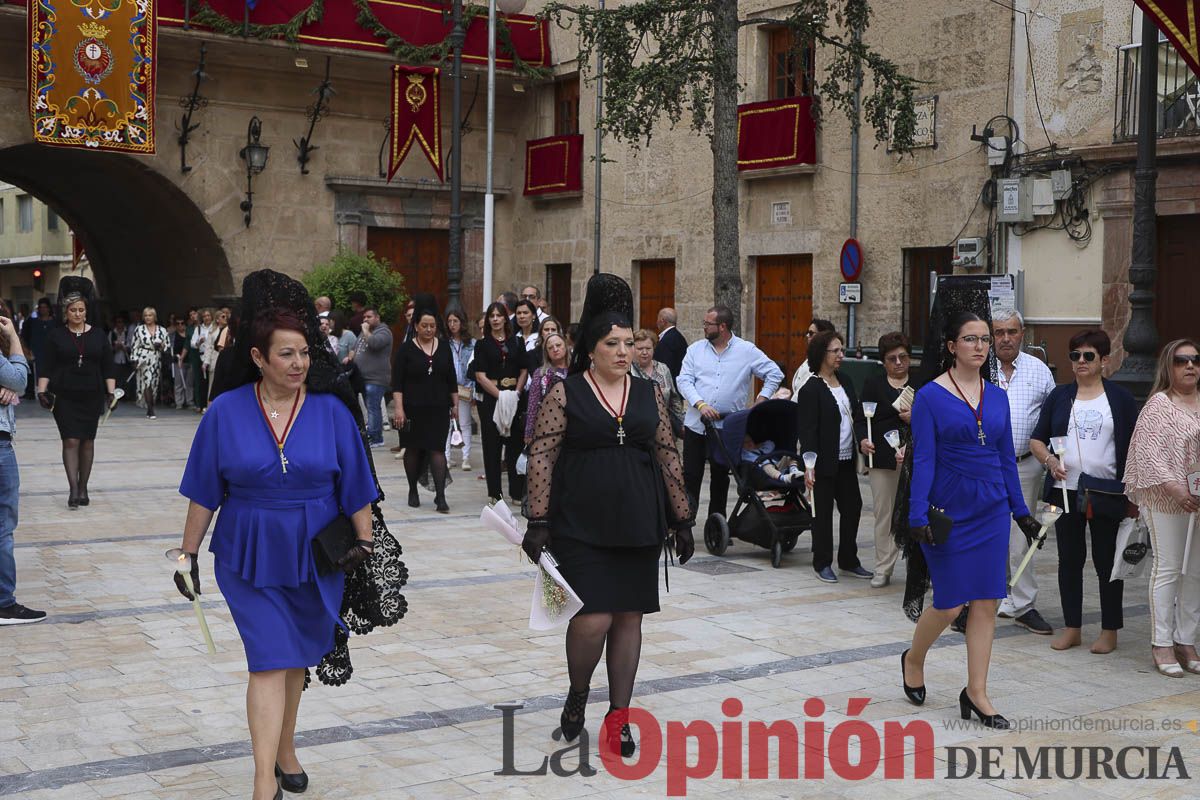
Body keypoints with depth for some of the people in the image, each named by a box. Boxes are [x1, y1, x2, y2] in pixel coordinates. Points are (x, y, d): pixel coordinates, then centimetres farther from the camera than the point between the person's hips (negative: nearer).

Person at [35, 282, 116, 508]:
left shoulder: (98, 335, 4)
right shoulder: (56, 335, 0)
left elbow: (108, 367, 5)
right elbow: (46, 367, -1)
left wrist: (111, 392, -1)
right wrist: (42, 391, -9)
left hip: (92, 396, 2)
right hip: (65, 397, -2)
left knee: (87, 441, 7)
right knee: (70, 441, -8)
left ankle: (83, 488, 17)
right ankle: (73, 490, -10)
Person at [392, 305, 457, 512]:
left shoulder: (444, 348, 7)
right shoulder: (406, 349, -2)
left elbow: (452, 380, 12)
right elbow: (397, 382, -5)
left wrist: (455, 404, 9)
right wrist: (398, 408, -13)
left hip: (439, 409, 1)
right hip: (414, 409, -1)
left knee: (437, 449, -7)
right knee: (413, 449, 9)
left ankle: (440, 496, -11)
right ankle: (413, 491, 25)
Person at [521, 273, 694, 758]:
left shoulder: (648, 394, 7)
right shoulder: (566, 394, -3)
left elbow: (668, 457, 10)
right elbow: (542, 458, -5)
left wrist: (682, 519, 7)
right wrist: (538, 522, -11)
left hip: (638, 526, 4)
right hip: (581, 526, -4)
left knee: (629, 617, 7)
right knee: (593, 617, -9)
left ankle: (618, 717, 20)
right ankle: (577, 695, 19)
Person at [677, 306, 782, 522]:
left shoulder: (747, 351, 0)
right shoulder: (695, 349, 4)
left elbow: (775, 374, 5)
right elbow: (684, 381, -2)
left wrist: (761, 399, -5)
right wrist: (700, 404, -17)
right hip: (696, 424, 1)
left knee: (720, 477, 11)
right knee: (691, 475, -2)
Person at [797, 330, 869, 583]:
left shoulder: (845, 382, 11)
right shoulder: (811, 389, -11)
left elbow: (855, 415, 19)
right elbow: (807, 430, -15)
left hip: (846, 460, 7)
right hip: (825, 463, -7)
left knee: (853, 506, 10)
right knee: (823, 512, 3)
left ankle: (848, 560, 23)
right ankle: (822, 564, 14)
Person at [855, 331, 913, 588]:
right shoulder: (873, 384, 11)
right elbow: (861, 419, 5)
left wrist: (917, 416, -9)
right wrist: (863, 440, -14)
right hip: (882, 458, 1)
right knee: (884, 514, 4)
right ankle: (883, 569, 12)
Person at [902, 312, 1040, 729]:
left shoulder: (997, 396, 8)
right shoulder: (930, 396, -6)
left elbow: (1007, 458, 13)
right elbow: (923, 459, -10)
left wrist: (1021, 510, 11)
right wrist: (918, 515, -17)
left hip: (991, 510, 5)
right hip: (949, 510, -5)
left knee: (986, 602, 3)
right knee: (950, 603, -1)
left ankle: (976, 694, 11)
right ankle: (913, 660, 28)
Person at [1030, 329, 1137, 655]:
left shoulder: (1120, 398, 2)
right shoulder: (1060, 396, 8)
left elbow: (1134, 446, 3)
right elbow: (1036, 439, 10)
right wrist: (1049, 460, -10)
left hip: (1107, 494, -2)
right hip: (1065, 491, 3)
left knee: (1107, 561, 4)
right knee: (1069, 560, 8)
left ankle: (1110, 631, 14)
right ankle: (1072, 628, 17)